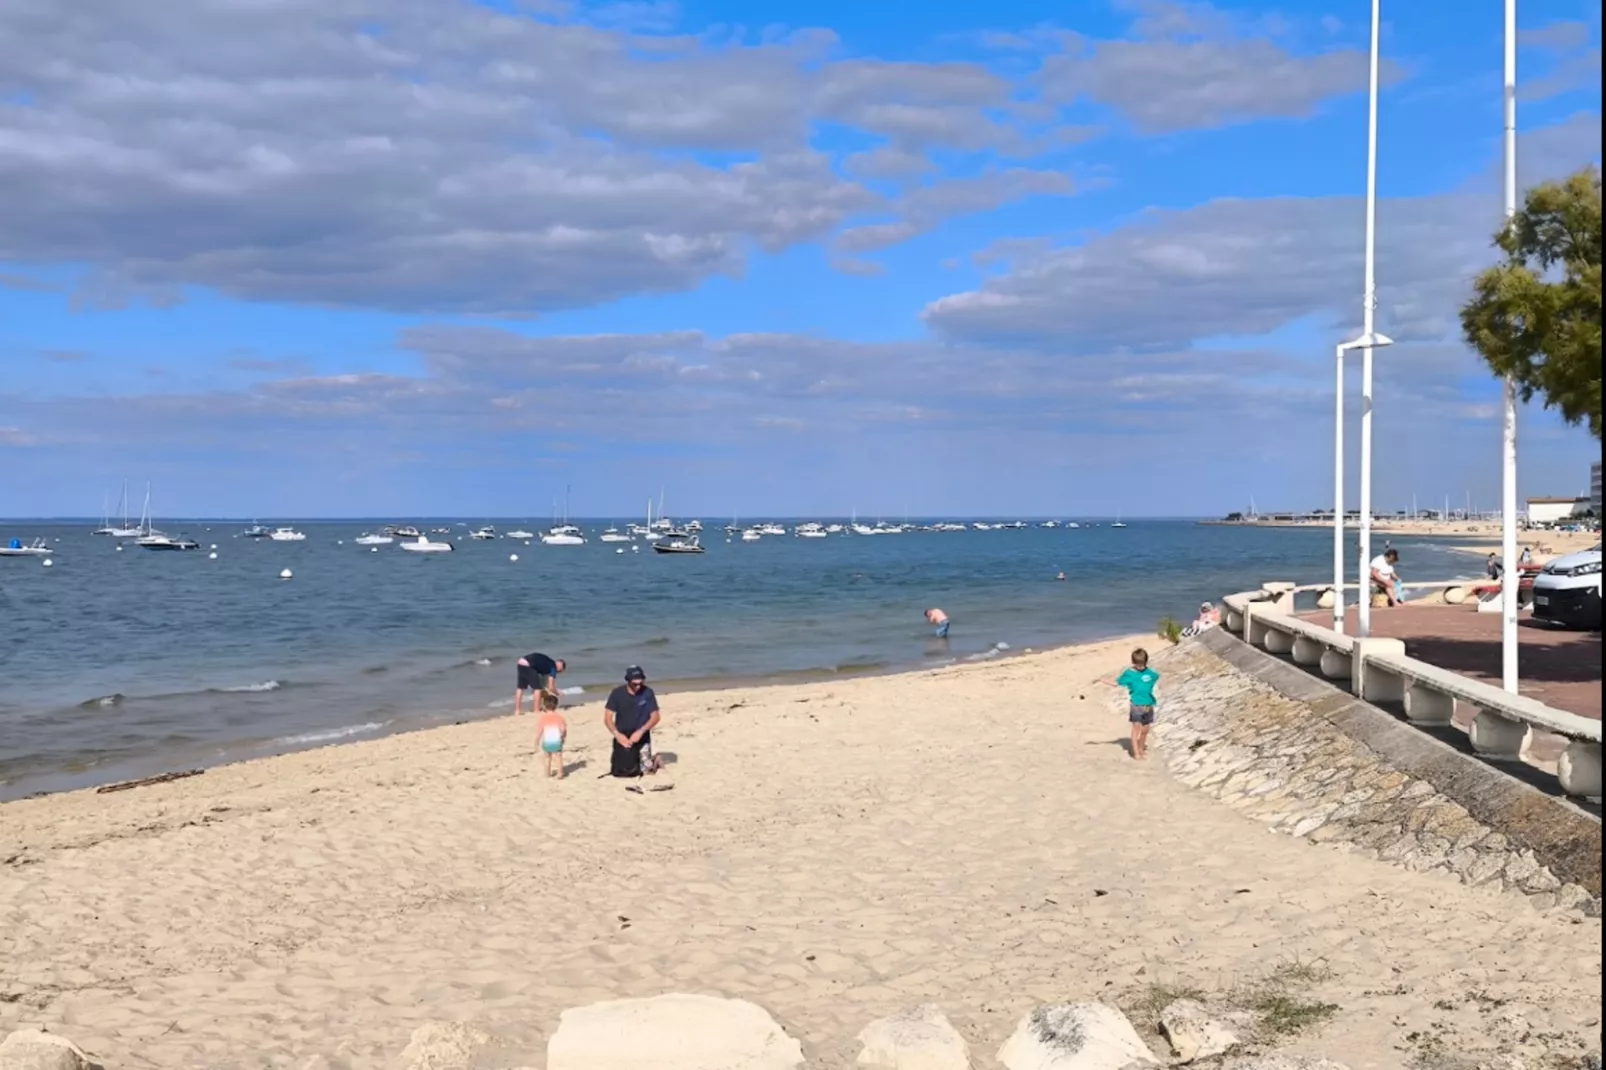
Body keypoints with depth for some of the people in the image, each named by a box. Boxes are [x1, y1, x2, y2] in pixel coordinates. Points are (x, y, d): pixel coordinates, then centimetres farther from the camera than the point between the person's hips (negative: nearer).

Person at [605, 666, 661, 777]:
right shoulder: (617, 693, -5)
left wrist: (640, 731, -20)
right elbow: (607, 718, -4)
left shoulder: (648, 693, -7)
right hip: (622, 736, 1)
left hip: (641, 736, -1)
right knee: (618, 772, -8)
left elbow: (655, 717, -6)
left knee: (634, 771, -15)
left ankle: (651, 762, 20)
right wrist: (617, 734, -20)